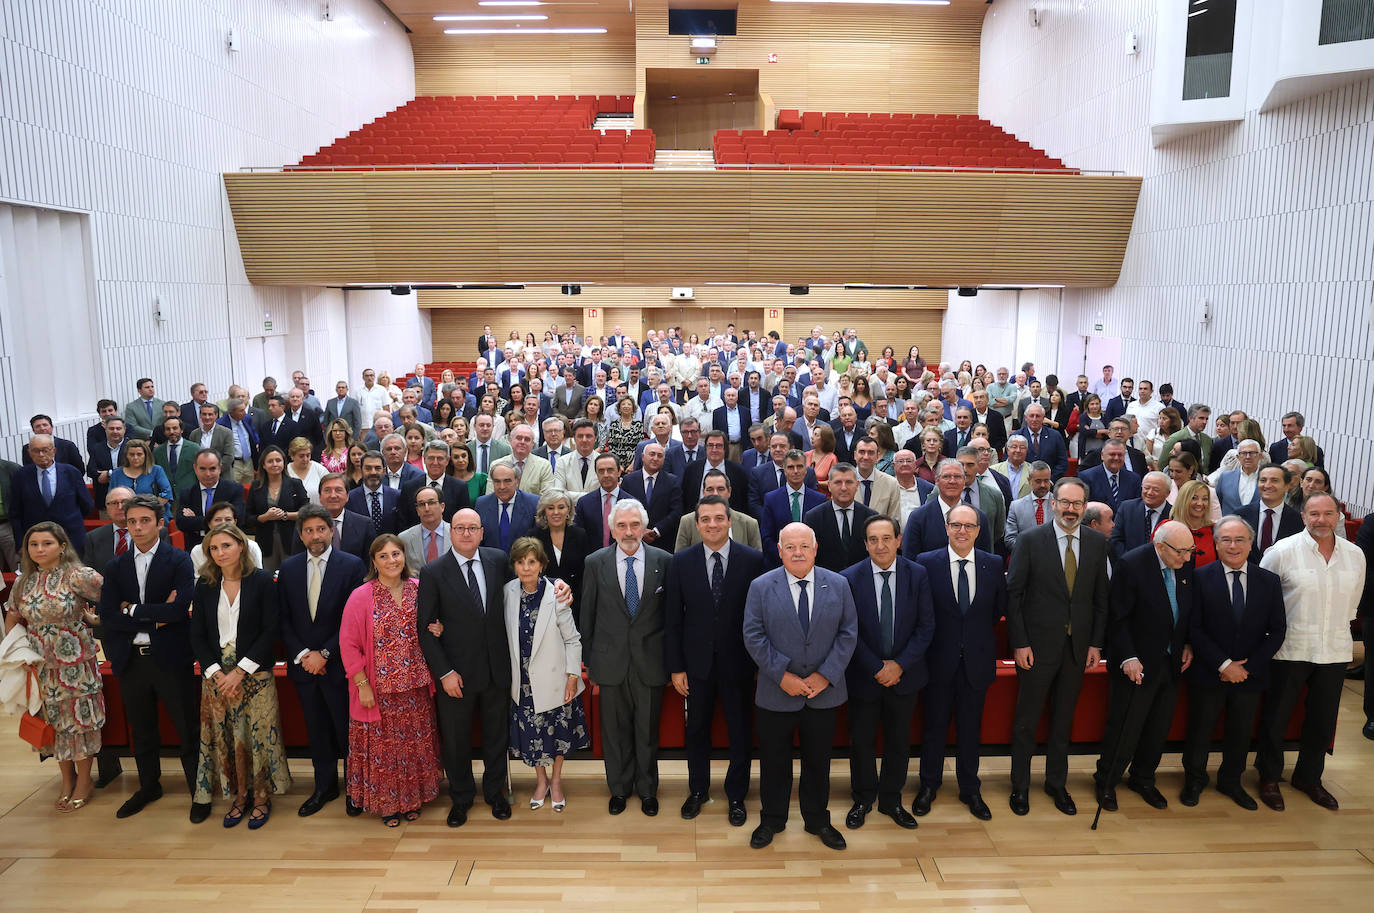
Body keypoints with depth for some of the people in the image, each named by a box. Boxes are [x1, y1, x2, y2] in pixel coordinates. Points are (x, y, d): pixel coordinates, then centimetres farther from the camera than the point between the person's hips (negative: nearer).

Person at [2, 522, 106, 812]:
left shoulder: (78, 576, -13)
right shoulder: (23, 583, 4)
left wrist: (93, 619, -9)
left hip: (76, 663, -5)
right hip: (41, 666, 5)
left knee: (80, 718, 5)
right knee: (54, 722, 15)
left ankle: (84, 782, 21)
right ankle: (67, 780, 31)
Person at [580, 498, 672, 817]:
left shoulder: (663, 561, -4)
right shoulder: (595, 563, -2)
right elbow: (587, 614, 4)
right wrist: (587, 659, 6)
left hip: (650, 660, 0)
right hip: (610, 660, 1)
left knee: (648, 730, 12)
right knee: (615, 730, 13)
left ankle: (647, 790, 32)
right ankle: (619, 788, 33)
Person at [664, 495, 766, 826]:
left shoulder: (753, 559, -8)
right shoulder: (681, 561, -4)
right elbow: (673, 618, -1)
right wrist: (676, 667, -3)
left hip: (738, 662, -1)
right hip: (697, 662, 1)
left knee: (741, 731, 11)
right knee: (697, 729, 16)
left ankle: (736, 795, 32)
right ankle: (698, 790, 37)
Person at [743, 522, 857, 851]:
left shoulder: (838, 585, -1)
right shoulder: (761, 587, -6)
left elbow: (848, 633, -2)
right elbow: (753, 637, -8)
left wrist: (825, 675, -11)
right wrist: (782, 676, -15)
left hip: (823, 692, 1)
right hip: (776, 692, -1)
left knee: (818, 760, 16)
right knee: (774, 761, 12)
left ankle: (818, 820, 35)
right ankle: (772, 820, 32)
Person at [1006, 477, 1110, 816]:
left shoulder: (1097, 543, 4)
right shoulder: (1030, 540, -8)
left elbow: (1101, 597, 8)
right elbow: (1013, 594, -8)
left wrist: (1096, 643, 3)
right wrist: (1020, 643, -11)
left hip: (1077, 646, 3)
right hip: (1037, 646, -3)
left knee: (1063, 720, 16)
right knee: (1026, 721, 7)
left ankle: (1057, 783, 32)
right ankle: (1020, 786, 22)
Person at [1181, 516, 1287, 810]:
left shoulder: (1269, 581, 1)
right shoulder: (1201, 578, -8)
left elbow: (1277, 630, 1)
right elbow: (1194, 628, -10)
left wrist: (1248, 666, -9)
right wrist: (1224, 665, -15)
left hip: (1250, 674, 3)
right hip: (1208, 674, -2)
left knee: (1241, 732, 15)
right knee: (1201, 730, 9)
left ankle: (1231, 782, 37)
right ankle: (1194, 780, 30)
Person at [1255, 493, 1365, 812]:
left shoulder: (1355, 556, 3)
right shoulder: (1283, 551, -10)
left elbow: (1352, 602, 18)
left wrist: (1337, 627, 17)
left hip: (1336, 651, 4)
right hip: (1291, 650, -4)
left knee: (1323, 720, 15)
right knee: (1276, 716, 6)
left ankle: (1308, 777, 34)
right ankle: (1269, 778, 23)